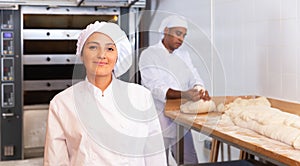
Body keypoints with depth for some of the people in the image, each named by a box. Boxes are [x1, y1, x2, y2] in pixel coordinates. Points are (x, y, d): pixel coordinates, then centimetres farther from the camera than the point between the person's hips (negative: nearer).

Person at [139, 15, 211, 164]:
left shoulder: (183, 54, 15)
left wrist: (200, 89, -18)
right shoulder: (149, 55, -6)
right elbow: (155, 87, -18)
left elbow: (194, 78, 7)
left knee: (190, 161, 6)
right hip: (159, 118, -5)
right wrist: (184, 94, -33)